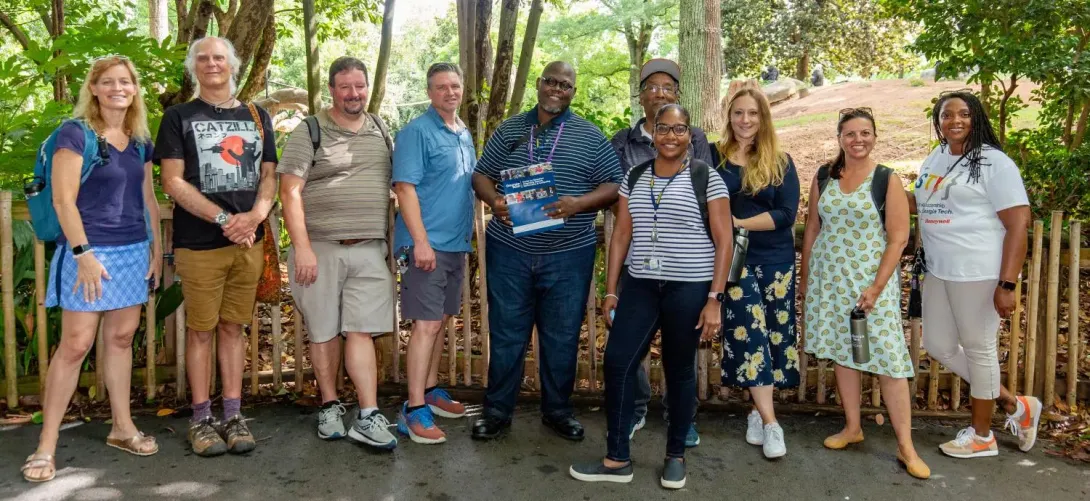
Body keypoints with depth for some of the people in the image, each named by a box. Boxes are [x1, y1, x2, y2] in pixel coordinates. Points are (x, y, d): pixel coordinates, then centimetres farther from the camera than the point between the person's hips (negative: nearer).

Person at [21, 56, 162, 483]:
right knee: (75, 344, -5)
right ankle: (46, 445, 4)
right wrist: (83, 252, -18)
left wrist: (156, 247, 12)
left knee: (121, 338, 12)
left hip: (134, 252, 6)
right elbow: (63, 199, -12)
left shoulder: (141, 141, 11)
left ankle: (122, 428, 23)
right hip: (90, 252, -6)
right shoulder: (75, 132, -7)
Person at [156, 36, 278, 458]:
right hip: (199, 243, -3)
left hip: (248, 242, 3)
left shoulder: (257, 117, 13)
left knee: (233, 327, 8)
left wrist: (254, 217, -9)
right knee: (200, 329, 2)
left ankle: (233, 416, 14)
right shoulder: (179, 117, 3)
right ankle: (201, 419, 12)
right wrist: (224, 219, -13)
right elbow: (172, 182, -5)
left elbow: (269, 175, 10)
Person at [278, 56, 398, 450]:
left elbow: (389, 185, 21)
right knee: (324, 332, 7)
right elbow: (290, 192, -8)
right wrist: (302, 248, -16)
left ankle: (367, 417, -1)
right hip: (320, 249, -2)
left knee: (361, 331, -2)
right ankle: (330, 406, 23)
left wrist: (390, 239, 16)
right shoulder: (310, 132, -2)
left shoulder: (380, 130, 13)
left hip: (369, 250, 3)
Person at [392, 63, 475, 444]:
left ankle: (430, 390, 27)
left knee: (440, 320, 15)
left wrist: (468, 231, 18)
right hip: (428, 243, -8)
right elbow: (405, 187, -17)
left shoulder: (465, 134, 15)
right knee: (426, 323, -10)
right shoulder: (417, 132, -10)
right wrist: (421, 241, -23)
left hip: (456, 242, 8)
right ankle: (414, 409, -6)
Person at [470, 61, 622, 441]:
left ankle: (557, 410, 24)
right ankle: (497, 411, 19)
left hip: (569, 253, -1)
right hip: (509, 249, 1)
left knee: (562, 336, 8)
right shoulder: (509, 129, 9)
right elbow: (481, 175, 11)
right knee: (506, 332, 6)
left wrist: (579, 203, -18)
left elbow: (613, 185, 1)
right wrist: (494, 200, -11)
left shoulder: (590, 136, 4)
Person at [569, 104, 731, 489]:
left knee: (679, 371, 7)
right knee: (617, 362, -3)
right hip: (639, 285, 4)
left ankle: (676, 456, 25)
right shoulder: (634, 178, 9)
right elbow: (621, 235, 10)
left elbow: (723, 242, -5)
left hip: (689, 288, -4)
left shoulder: (706, 178, -4)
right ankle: (617, 460, 9)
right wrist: (611, 290, 6)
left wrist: (715, 299, -11)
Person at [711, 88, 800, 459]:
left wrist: (739, 222, -16)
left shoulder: (781, 163, 3)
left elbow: (787, 214, -8)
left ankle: (758, 410, 20)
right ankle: (769, 421, -3)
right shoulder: (714, 157, 1)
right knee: (749, 333, -8)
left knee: (774, 332, 5)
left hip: (776, 259, 2)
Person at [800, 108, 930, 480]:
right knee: (841, 352, 10)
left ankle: (906, 446, 3)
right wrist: (804, 278, 10)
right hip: (829, 278, 4)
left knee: (888, 358, -5)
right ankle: (852, 427, 26)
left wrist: (877, 286, -15)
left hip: (870, 278, -3)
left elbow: (898, 238, -8)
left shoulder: (888, 180, -5)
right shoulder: (823, 177, 5)